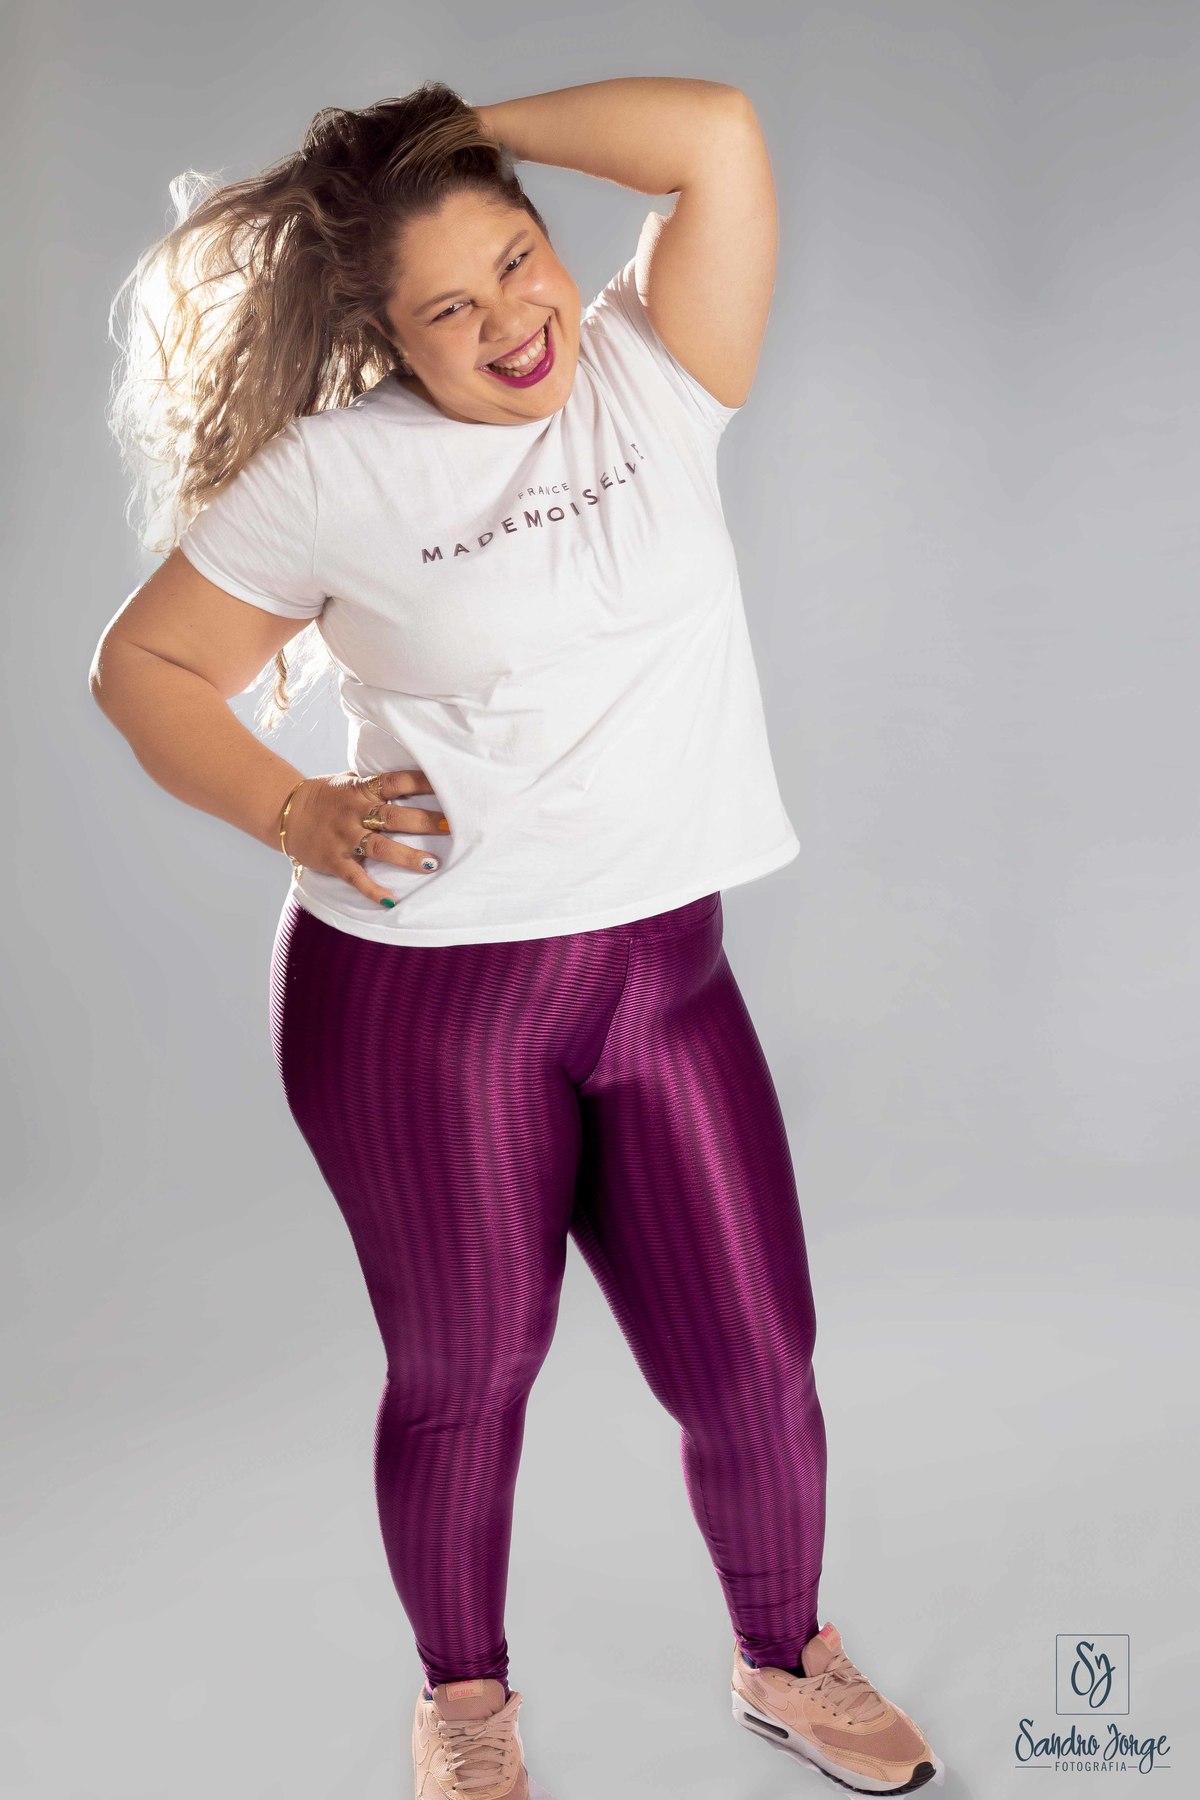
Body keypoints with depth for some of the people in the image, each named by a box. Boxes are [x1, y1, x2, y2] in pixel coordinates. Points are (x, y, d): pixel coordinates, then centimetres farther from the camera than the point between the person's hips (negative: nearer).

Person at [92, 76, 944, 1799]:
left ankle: (785, 1658, 38)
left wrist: (465, 132, -4)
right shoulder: (335, 471, -5)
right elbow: (144, 667, 2)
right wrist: (296, 817, -10)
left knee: (756, 1365, 8)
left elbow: (719, 135, -11)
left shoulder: (650, 379, 2)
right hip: (424, 993, -2)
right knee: (465, 1373, 12)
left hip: (665, 968, 3)